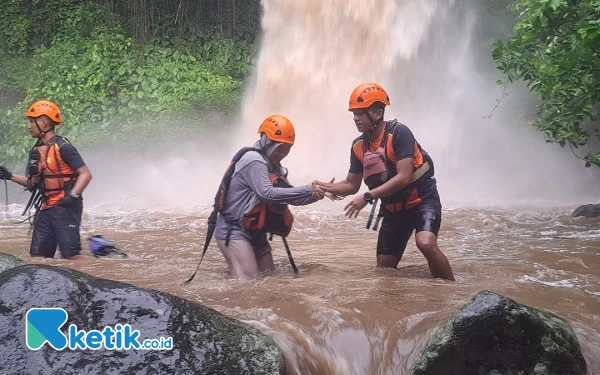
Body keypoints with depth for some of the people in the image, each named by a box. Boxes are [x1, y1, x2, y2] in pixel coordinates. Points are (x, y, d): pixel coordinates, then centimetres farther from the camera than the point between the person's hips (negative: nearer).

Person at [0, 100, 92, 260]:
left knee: (71, 255, -14)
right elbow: (34, 182, 21)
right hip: (46, 209, 9)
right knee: (37, 255, 9)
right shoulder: (37, 151, 14)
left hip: (65, 207, -9)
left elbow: (86, 174, -16)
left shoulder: (62, 147, -12)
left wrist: (73, 195, -28)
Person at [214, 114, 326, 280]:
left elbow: (290, 196, 9)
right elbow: (267, 193, -30)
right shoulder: (254, 160, -17)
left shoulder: (275, 167, 12)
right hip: (233, 231, -9)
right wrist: (308, 189, -27)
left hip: (255, 233, 9)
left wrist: (314, 195, -12)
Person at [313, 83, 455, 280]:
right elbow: (351, 185, 6)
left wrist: (368, 197, -31)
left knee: (426, 243, -32)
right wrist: (326, 187, -13)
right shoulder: (358, 146, 0)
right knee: (384, 268, 4)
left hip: (422, 199, -7)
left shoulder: (399, 133, -21)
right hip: (393, 208, 7)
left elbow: (404, 177, -27)